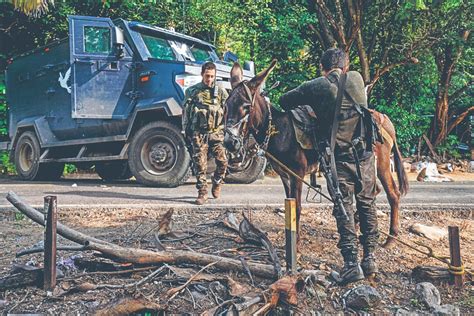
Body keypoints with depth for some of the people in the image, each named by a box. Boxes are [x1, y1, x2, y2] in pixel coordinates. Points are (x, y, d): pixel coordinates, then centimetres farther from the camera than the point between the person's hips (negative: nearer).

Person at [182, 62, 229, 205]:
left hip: (217, 133, 1)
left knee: (223, 161, -4)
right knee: (200, 164, -1)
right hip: (198, 133, 0)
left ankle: (216, 184, 22)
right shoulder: (192, 91, 8)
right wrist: (186, 131, 7)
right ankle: (202, 193, 8)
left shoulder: (221, 92, 9)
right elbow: (186, 113, 11)